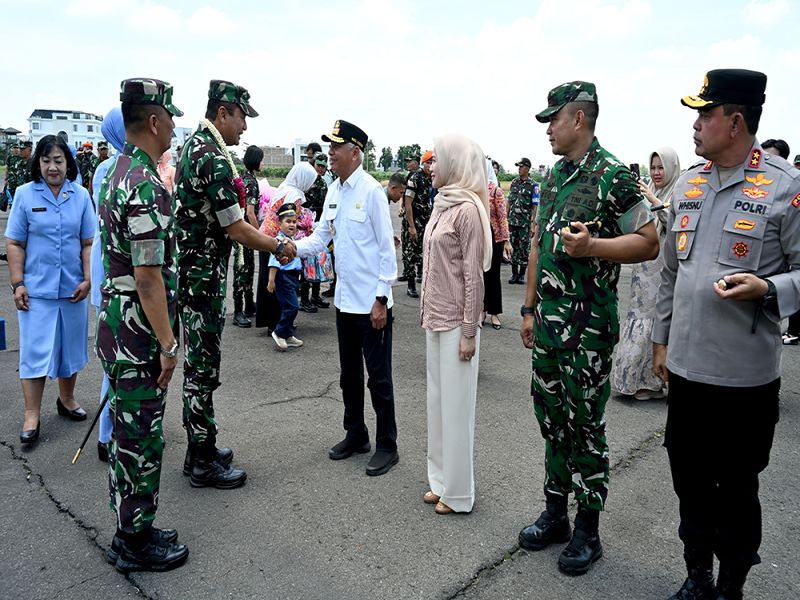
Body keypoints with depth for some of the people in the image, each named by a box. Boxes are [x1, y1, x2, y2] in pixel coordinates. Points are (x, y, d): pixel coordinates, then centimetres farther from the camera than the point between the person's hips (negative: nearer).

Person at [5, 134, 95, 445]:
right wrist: (17, 284, -7)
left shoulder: (80, 195, 2)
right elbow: (14, 244, -1)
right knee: (35, 351, 0)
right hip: (37, 289, -2)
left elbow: (88, 242, 4)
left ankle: (66, 399, 32)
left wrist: (87, 279, -4)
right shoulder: (25, 194, -2)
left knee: (70, 347, 14)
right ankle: (32, 415, 9)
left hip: (73, 288, 2)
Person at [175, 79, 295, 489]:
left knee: (199, 364, 17)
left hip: (192, 272, 10)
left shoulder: (194, 147, 14)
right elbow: (235, 228, -18)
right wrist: (279, 248, -5)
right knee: (203, 368, -1)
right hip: (204, 276, -10)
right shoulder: (213, 158, -19)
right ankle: (203, 464, 12)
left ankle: (200, 447, 30)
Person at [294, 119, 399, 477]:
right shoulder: (333, 191, 8)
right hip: (345, 300, 8)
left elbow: (387, 249, -13)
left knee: (378, 377, 3)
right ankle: (355, 436, 34)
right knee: (349, 374, 18)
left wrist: (381, 299, -15)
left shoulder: (371, 191, -13)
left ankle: (387, 446, 18)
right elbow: (320, 237, 12)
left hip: (372, 303, -7)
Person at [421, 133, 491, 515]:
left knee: (456, 404, 3)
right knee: (437, 401, 15)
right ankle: (441, 480, 30)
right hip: (436, 319, 8)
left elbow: (473, 275, -16)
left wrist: (469, 332, -16)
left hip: (457, 323, -8)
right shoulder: (442, 204, 10)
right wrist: (427, 313, 15)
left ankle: (458, 492, 18)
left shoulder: (468, 210, -14)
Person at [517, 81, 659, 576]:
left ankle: (589, 530, 20)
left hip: (590, 325, -7)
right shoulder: (554, 176, 13)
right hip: (549, 322, 7)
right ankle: (555, 515, 31)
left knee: (585, 424, 3)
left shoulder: (613, 176, -10)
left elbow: (649, 242, -10)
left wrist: (592, 246, -23)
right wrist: (530, 308, 15)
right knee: (552, 419, 15)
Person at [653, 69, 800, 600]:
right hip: (685, 366, 5)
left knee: (736, 489, 12)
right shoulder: (688, 183, 8)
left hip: (745, 375, -5)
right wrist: (662, 338, 15)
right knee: (690, 481, 17)